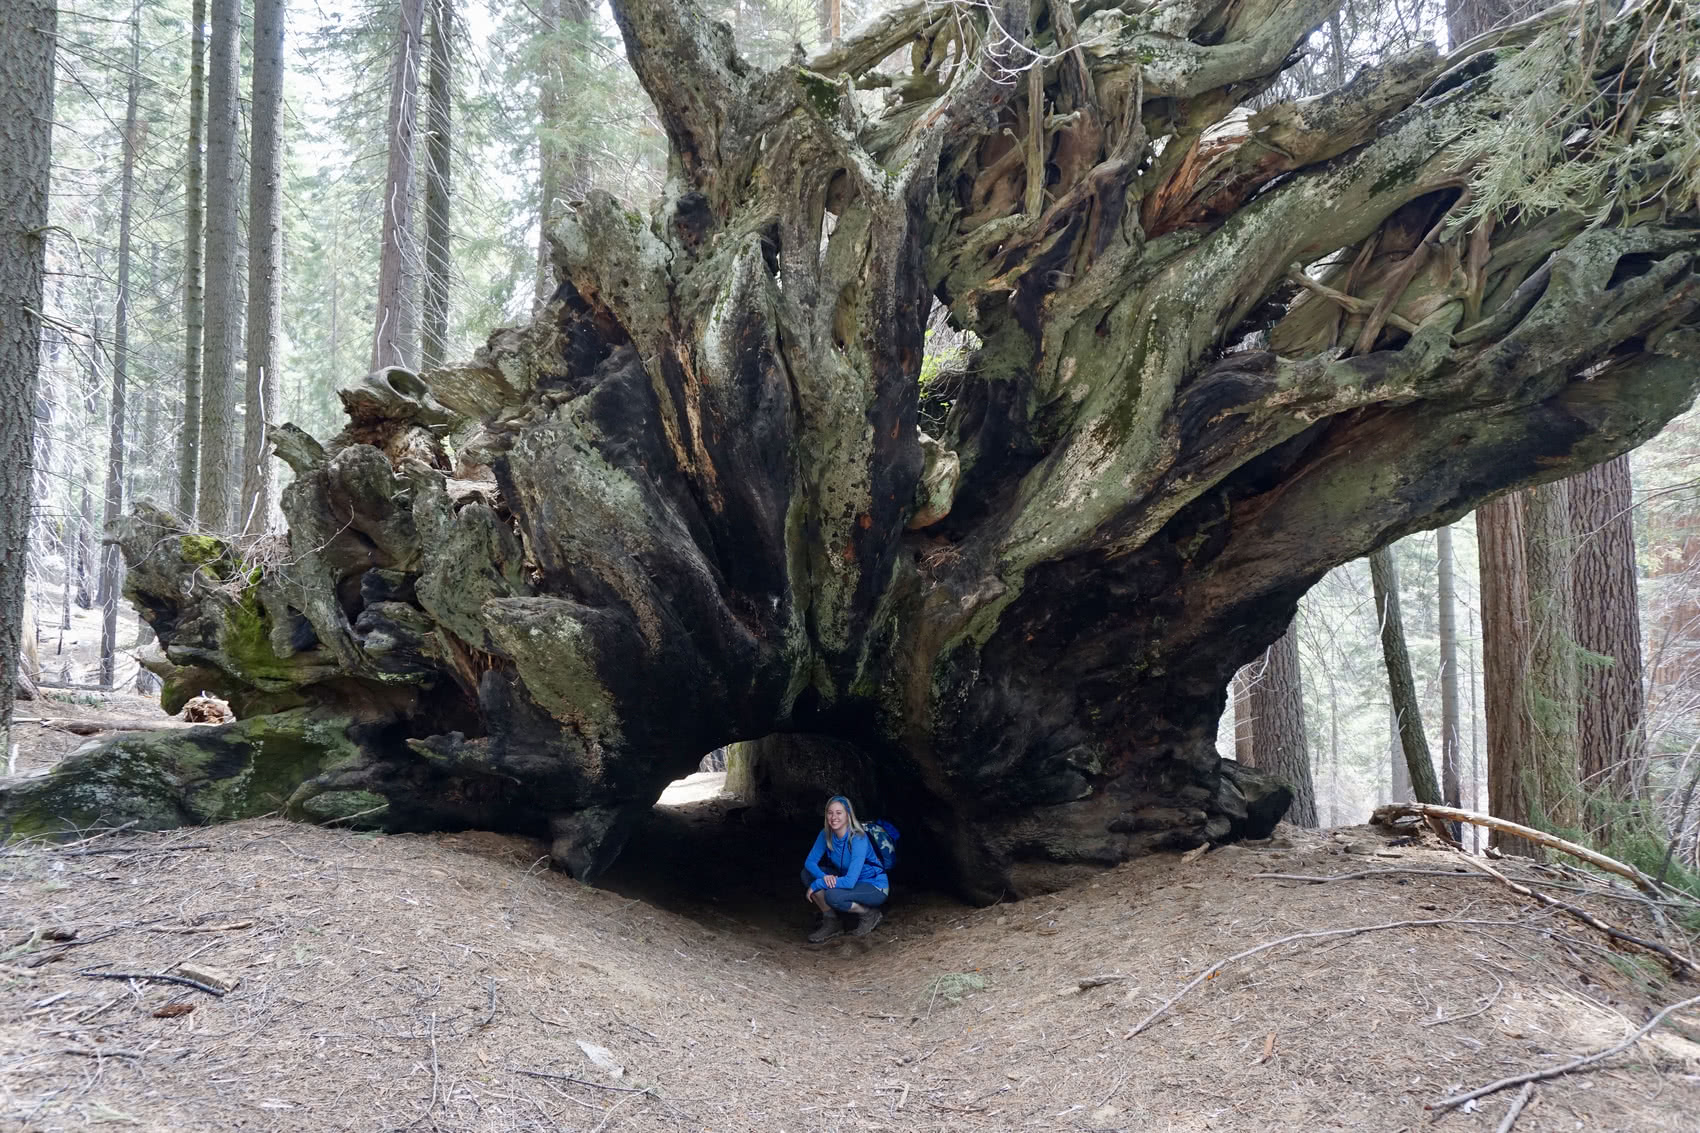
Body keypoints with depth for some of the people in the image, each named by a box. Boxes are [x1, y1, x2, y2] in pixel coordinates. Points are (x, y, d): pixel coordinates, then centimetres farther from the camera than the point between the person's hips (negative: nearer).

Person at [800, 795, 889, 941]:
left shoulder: (858, 839, -28)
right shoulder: (826, 834, -8)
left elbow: (850, 881, -34)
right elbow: (810, 862, -7)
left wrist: (816, 885, -27)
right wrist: (823, 877, -29)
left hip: (875, 888, -7)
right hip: (847, 881, 7)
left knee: (832, 896, -34)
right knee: (807, 873, -11)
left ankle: (870, 914, -7)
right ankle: (830, 922, -4)